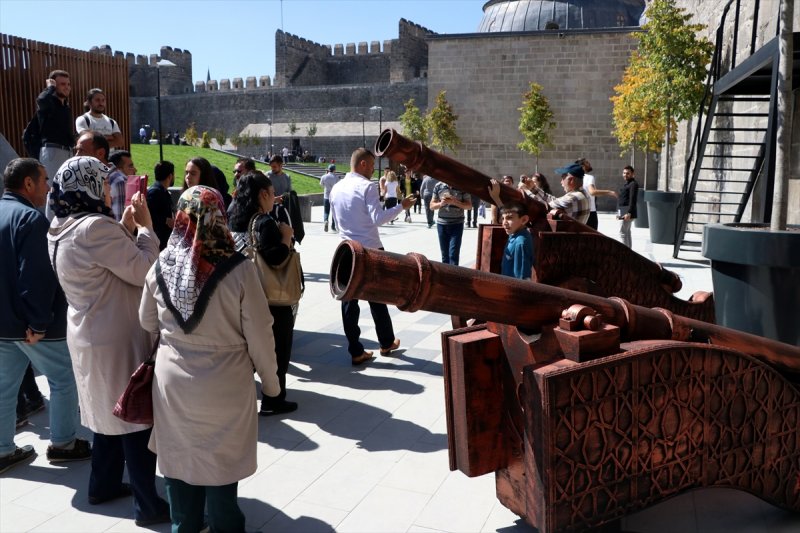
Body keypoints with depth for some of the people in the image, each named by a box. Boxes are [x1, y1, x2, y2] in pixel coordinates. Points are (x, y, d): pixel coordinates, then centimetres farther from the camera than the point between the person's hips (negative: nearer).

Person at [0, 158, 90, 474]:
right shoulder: (30, 218, -19)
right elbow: (37, 276, -26)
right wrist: (38, 322, -20)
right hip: (30, 323, -8)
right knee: (64, 380, 8)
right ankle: (63, 444, 18)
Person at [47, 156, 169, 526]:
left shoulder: (61, 231, 6)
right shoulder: (96, 227, -24)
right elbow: (144, 271, -21)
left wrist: (125, 228, 5)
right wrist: (145, 226, -11)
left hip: (89, 336, 9)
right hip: (119, 340, -9)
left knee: (109, 413, 23)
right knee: (137, 417, 2)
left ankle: (104, 484, 37)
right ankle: (148, 506, 13)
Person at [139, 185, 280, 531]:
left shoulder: (161, 266, -7)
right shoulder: (238, 269, -19)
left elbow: (147, 323, 8)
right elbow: (259, 334, -13)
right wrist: (270, 381, 2)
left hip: (172, 381, 3)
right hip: (223, 386, -3)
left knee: (179, 458, 21)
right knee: (219, 463, 15)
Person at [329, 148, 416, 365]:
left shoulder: (336, 188, 7)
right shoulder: (367, 186, -13)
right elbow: (378, 218, -20)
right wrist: (401, 206, -12)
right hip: (371, 250, -5)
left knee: (349, 300, 5)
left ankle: (356, 351, 8)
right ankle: (386, 343, 27)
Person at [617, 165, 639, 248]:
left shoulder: (633, 184, -12)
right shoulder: (626, 183, 18)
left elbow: (633, 200, -20)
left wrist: (629, 213, -27)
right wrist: (618, 212, 21)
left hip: (627, 212, -10)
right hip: (623, 212, 10)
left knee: (622, 233, -13)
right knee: (627, 233, 14)